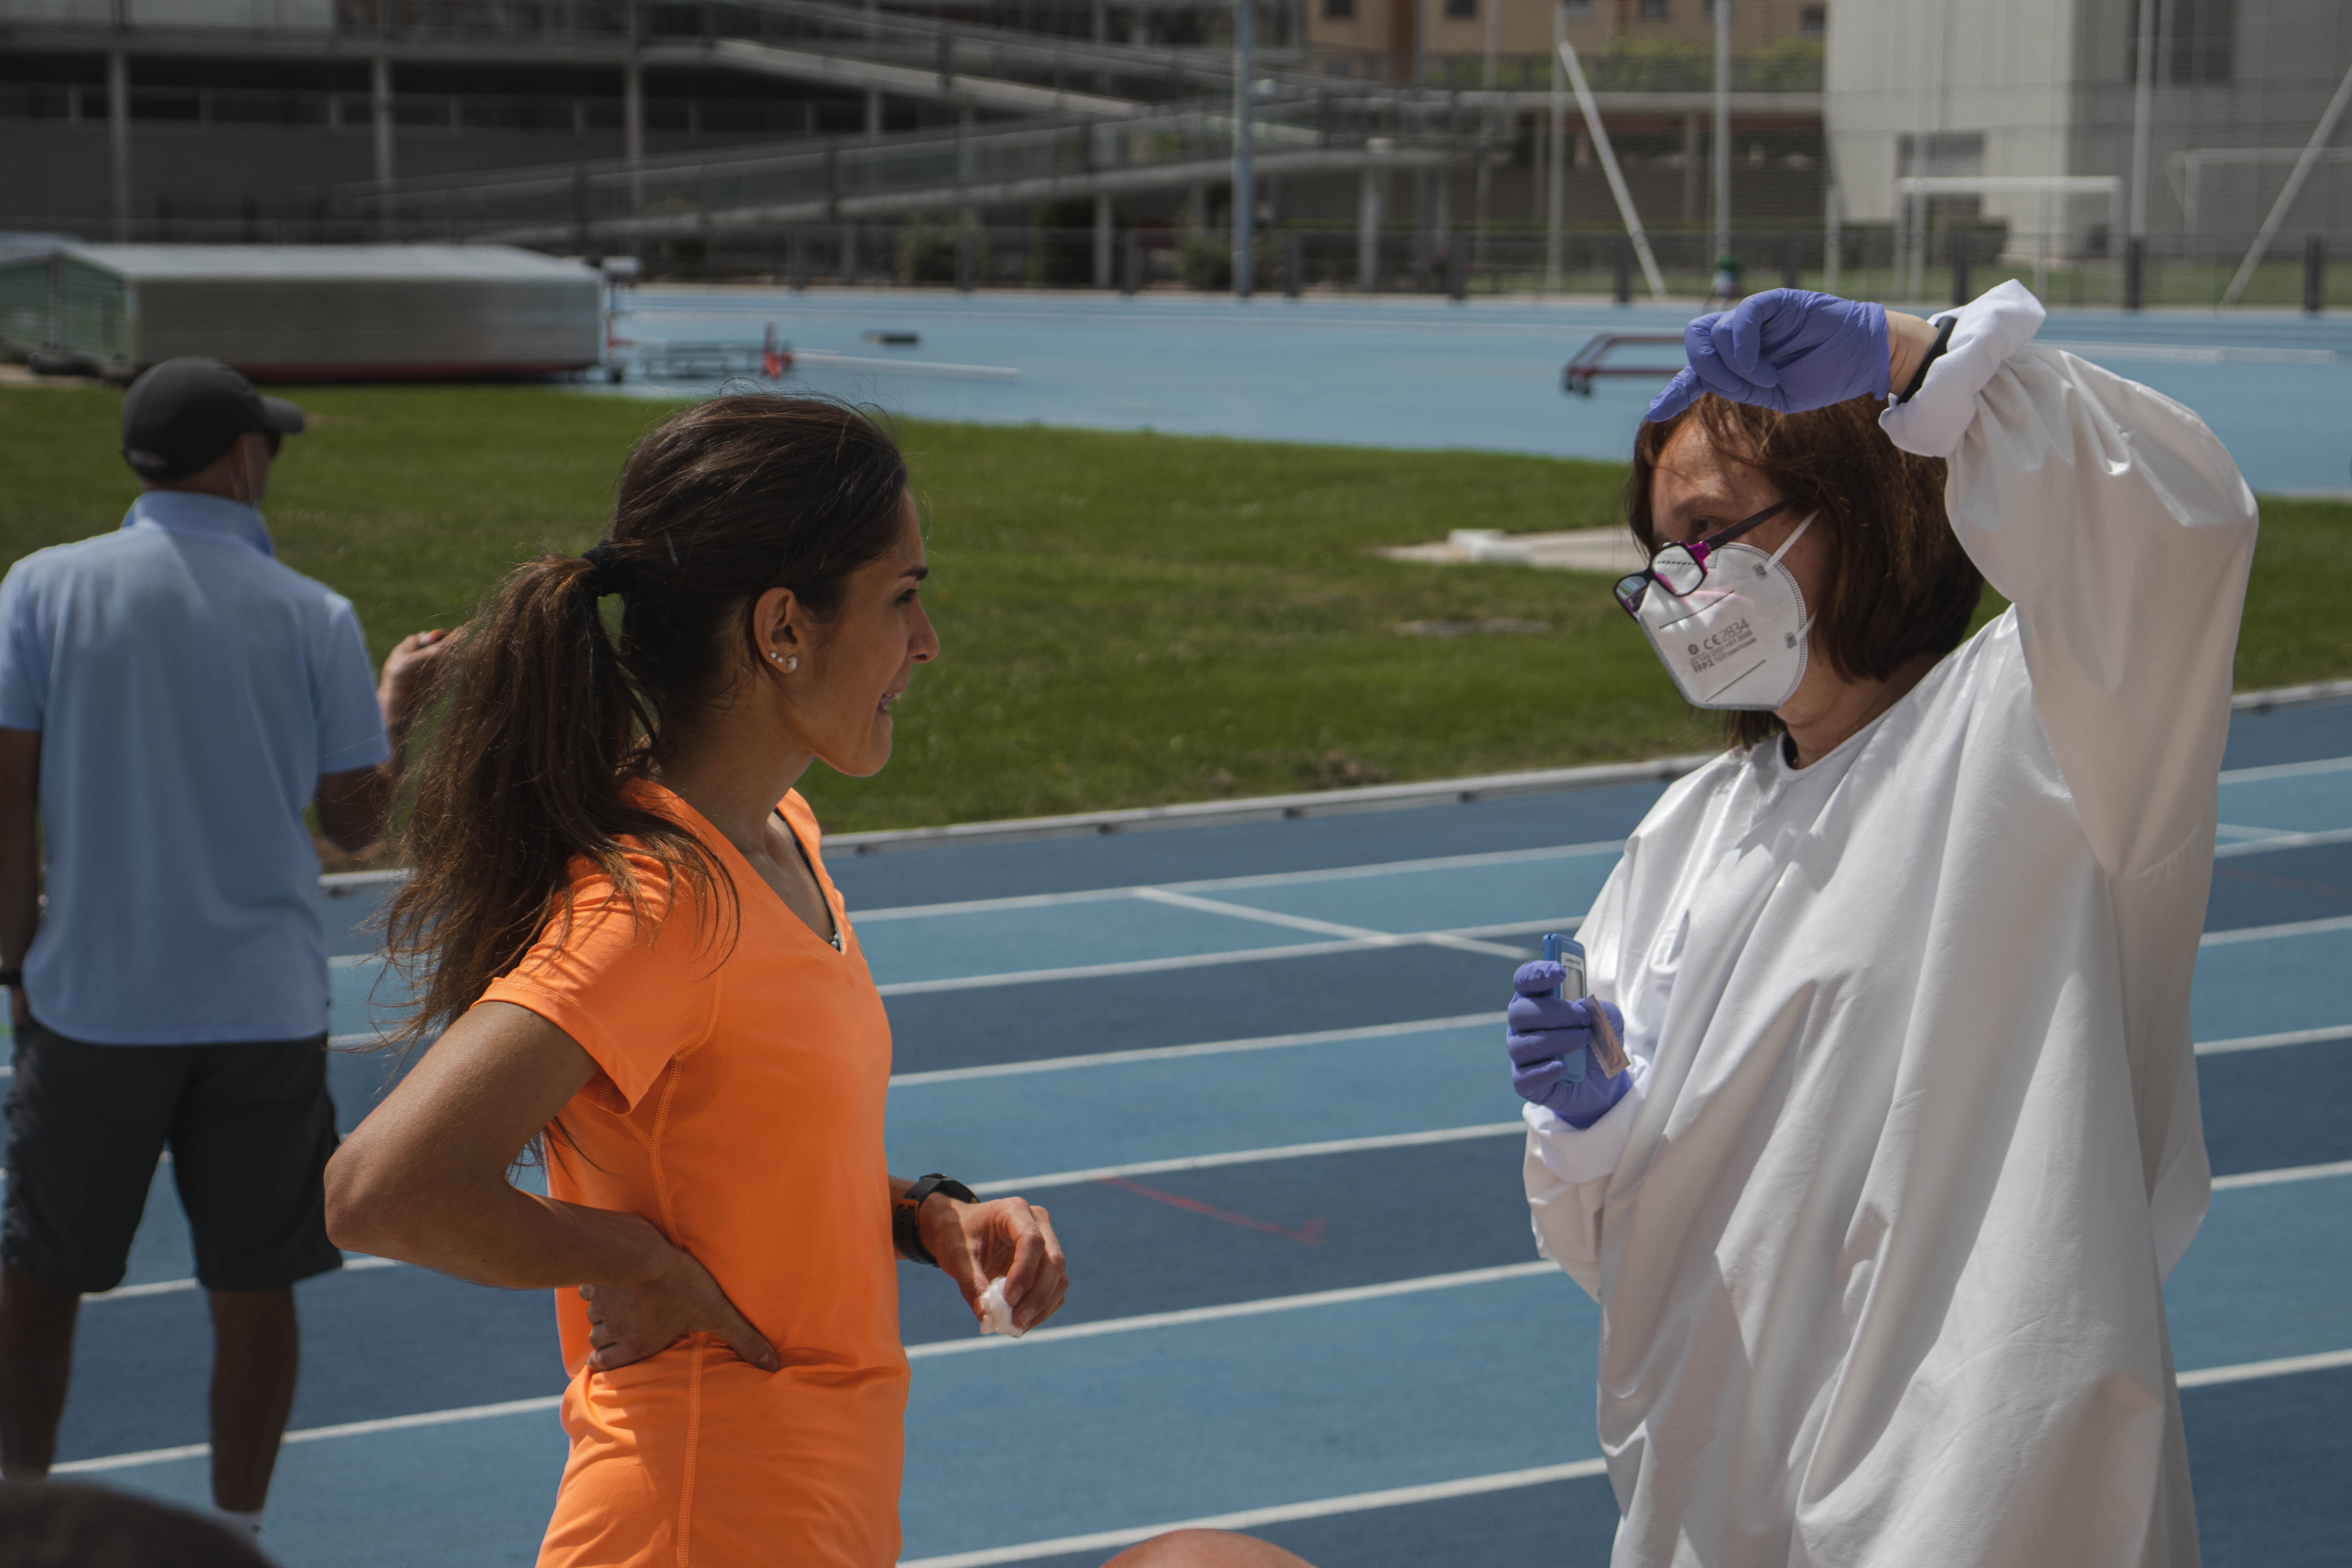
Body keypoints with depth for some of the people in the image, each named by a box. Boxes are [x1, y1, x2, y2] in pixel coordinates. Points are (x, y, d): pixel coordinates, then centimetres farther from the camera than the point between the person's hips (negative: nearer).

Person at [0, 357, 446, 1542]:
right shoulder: (315, 618, -4)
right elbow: (355, 819, 4)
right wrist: (396, 703, 22)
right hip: (265, 1009, 0)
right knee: (252, 1286, 9)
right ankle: (235, 1532, 16)